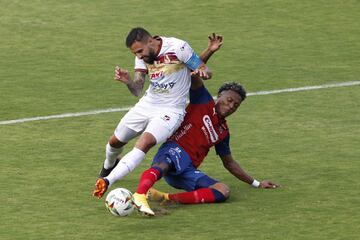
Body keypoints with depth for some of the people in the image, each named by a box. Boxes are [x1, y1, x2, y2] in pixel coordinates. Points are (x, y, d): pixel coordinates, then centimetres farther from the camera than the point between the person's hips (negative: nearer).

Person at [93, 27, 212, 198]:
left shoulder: (178, 48, -18)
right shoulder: (143, 56, -1)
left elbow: (206, 72, -11)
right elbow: (137, 90, -6)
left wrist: (202, 72, -36)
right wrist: (128, 81, -28)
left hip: (171, 110, -6)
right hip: (147, 105, 6)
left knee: (145, 141, -30)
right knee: (115, 141, 14)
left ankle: (108, 181, -34)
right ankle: (109, 166, 50)